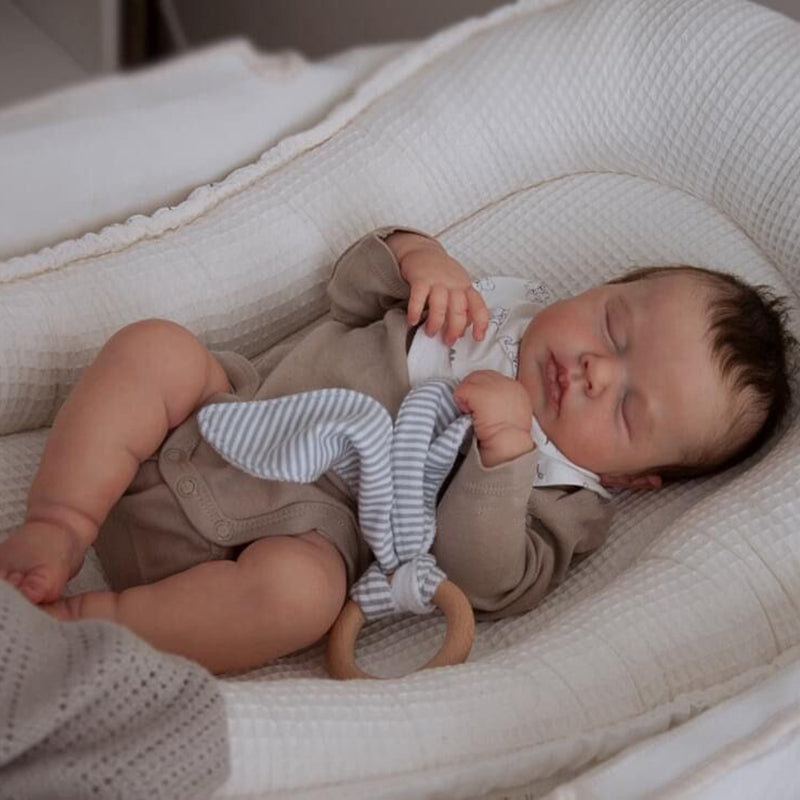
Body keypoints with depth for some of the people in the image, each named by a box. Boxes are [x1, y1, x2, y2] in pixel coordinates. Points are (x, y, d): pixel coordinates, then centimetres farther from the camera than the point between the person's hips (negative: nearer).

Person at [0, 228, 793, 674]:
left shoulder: (564, 500, -3)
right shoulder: (500, 303, 11)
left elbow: (484, 581, -20)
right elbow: (351, 289, 17)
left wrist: (505, 445, -31)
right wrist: (417, 257, -5)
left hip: (301, 528, -5)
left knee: (298, 590, -38)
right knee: (154, 345, -18)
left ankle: (88, 622, -25)